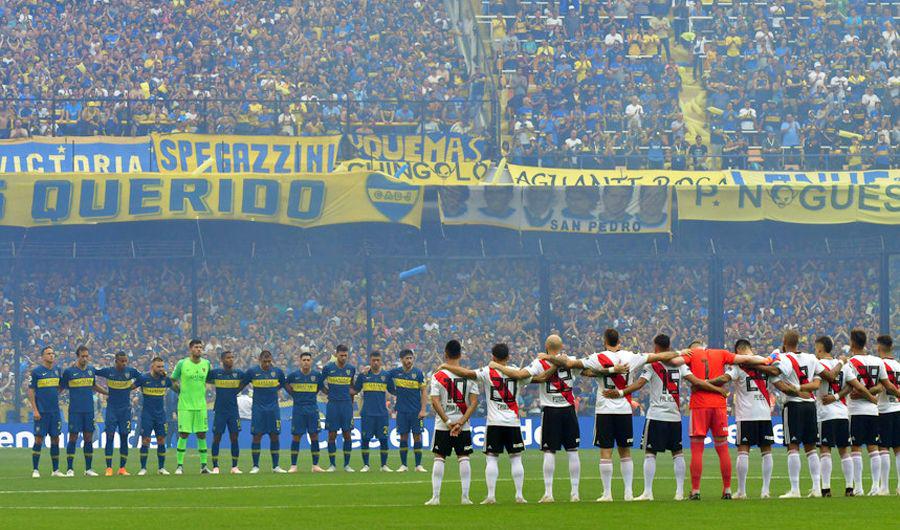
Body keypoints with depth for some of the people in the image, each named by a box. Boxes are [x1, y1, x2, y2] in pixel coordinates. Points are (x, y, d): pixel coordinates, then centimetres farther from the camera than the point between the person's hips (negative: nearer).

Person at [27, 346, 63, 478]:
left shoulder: (57, 371, 10)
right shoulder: (36, 371, -5)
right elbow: (31, 391, -6)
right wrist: (35, 410, -12)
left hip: (55, 411, 5)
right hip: (42, 412, -5)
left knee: (55, 439, 7)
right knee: (39, 439, -5)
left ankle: (56, 470, 13)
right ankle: (35, 470, 1)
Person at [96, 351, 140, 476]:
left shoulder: (131, 371, 0)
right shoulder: (108, 371, -4)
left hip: (125, 409, 1)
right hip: (111, 408, -1)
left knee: (124, 438, 1)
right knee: (110, 436, -7)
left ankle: (122, 468, 8)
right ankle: (109, 468, -5)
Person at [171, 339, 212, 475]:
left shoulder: (206, 363, 6)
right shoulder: (182, 364, -4)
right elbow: (173, 381, 6)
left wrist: (202, 391, 13)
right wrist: (181, 391, -1)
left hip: (201, 405, 3)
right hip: (185, 405, -3)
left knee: (202, 435, 4)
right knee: (183, 434, -5)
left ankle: (203, 465, 10)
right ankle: (179, 465, 1)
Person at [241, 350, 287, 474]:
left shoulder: (277, 371, 3)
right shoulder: (252, 372, -2)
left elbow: (283, 384, 20)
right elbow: (242, 384, 9)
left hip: (273, 408, 2)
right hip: (258, 409, -2)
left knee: (275, 436, 1)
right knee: (257, 436, -4)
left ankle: (275, 466, 6)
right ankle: (255, 466, 2)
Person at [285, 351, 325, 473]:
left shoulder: (317, 375, 2)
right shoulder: (294, 375, -2)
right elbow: (286, 384, 14)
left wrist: (312, 394, 10)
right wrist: (294, 394, 7)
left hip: (312, 409, 1)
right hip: (298, 408, -1)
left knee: (314, 436, -1)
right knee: (296, 437, -1)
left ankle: (315, 465, 5)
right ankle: (293, 466, 3)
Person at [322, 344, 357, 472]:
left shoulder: (351, 369, 6)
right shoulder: (328, 368, -1)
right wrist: (327, 392, 5)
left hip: (346, 404, 2)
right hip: (333, 404, -2)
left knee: (347, 434, 0)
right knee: (332, 435, -1)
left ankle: (347, 464, 7)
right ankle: (332, 464, 5)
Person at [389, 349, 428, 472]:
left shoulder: (418, 373, -2)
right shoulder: (395, 372, 4)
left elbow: (424, 392, 0)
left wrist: (423, 410, -7)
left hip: (416, 411, -2)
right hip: (402, 410, 2)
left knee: (417, 436, -2)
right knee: (403, 437, 3)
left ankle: (418, 465, 3)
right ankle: (403, 465, 8)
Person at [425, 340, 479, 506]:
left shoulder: (438, 376, -5)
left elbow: (435, 402, -11)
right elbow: (474, 402, -6)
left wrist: (447, 422, -10)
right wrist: (461, 422, -8)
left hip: (442, 425, -1)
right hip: (464, 426, 1)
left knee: (439, 458, 5)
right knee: (463, 458, 7)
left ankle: (435, 497, 1)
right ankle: (465, 496, 3)